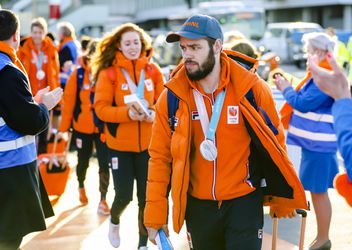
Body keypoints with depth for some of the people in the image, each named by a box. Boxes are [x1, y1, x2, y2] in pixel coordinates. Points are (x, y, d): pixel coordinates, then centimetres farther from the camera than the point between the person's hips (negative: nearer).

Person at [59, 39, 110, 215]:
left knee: (104, 164, -3)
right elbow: (69, 101, -6)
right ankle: (81, 186, 46)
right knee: (83, 161, 17)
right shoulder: (78, 74, -8)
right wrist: (64, 127, -6)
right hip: (82, 126, 0)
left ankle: (103, 199, 11)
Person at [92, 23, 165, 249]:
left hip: (148, 144, 3)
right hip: (120, 145, -2)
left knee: (147, 197, 6)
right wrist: (127, 113, -25)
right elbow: (101, 108, -11)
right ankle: (114, 221, 36)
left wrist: (154, 113, -17)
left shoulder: (153, 70, 2)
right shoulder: (108, 72, -8)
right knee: (124, 195, 1)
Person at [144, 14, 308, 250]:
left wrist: (281, 200, 5)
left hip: (244, 201, -2)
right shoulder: (171, 97, -7)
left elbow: (274, 143, -1)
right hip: (197, 205, 2)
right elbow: (160, 157, -1)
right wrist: (155, 213, -4)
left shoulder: (252, 88, -11)